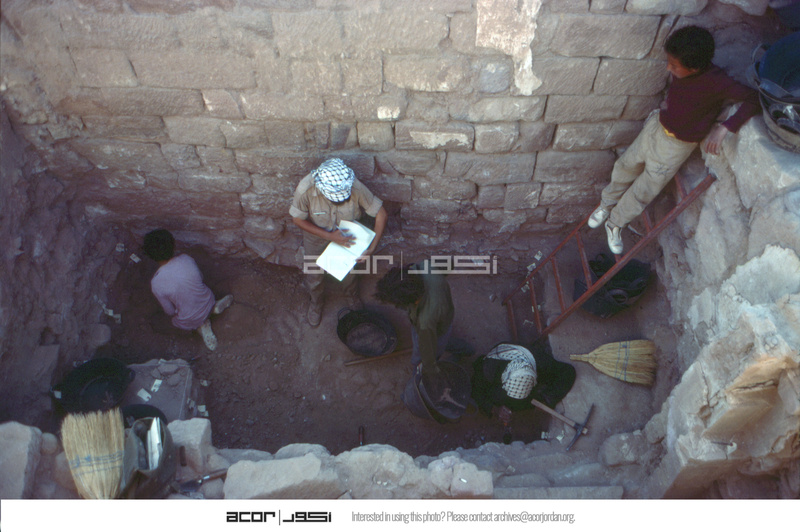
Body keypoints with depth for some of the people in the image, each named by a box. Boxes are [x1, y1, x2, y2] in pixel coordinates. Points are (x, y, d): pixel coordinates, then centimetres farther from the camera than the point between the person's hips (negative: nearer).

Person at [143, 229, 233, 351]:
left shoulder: (156, 283, -28)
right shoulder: (186, 259, -19)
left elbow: (170, 311, -14)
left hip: (188, 322, -4)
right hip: (207, 303, 4)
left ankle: (199, 325, 8)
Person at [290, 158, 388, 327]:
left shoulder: (355, 187, -37)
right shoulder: (305, 189, -39)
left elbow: (381, 213, -26)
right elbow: (298, 219, -23)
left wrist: (372, 247, -32)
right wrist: (330, 236, -30)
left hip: (346, 235, 1)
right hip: (316, 235, -1)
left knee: (349, 271, 25)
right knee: (314, 275, 21)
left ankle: (352, 297, 60)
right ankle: (316, 303, 55)